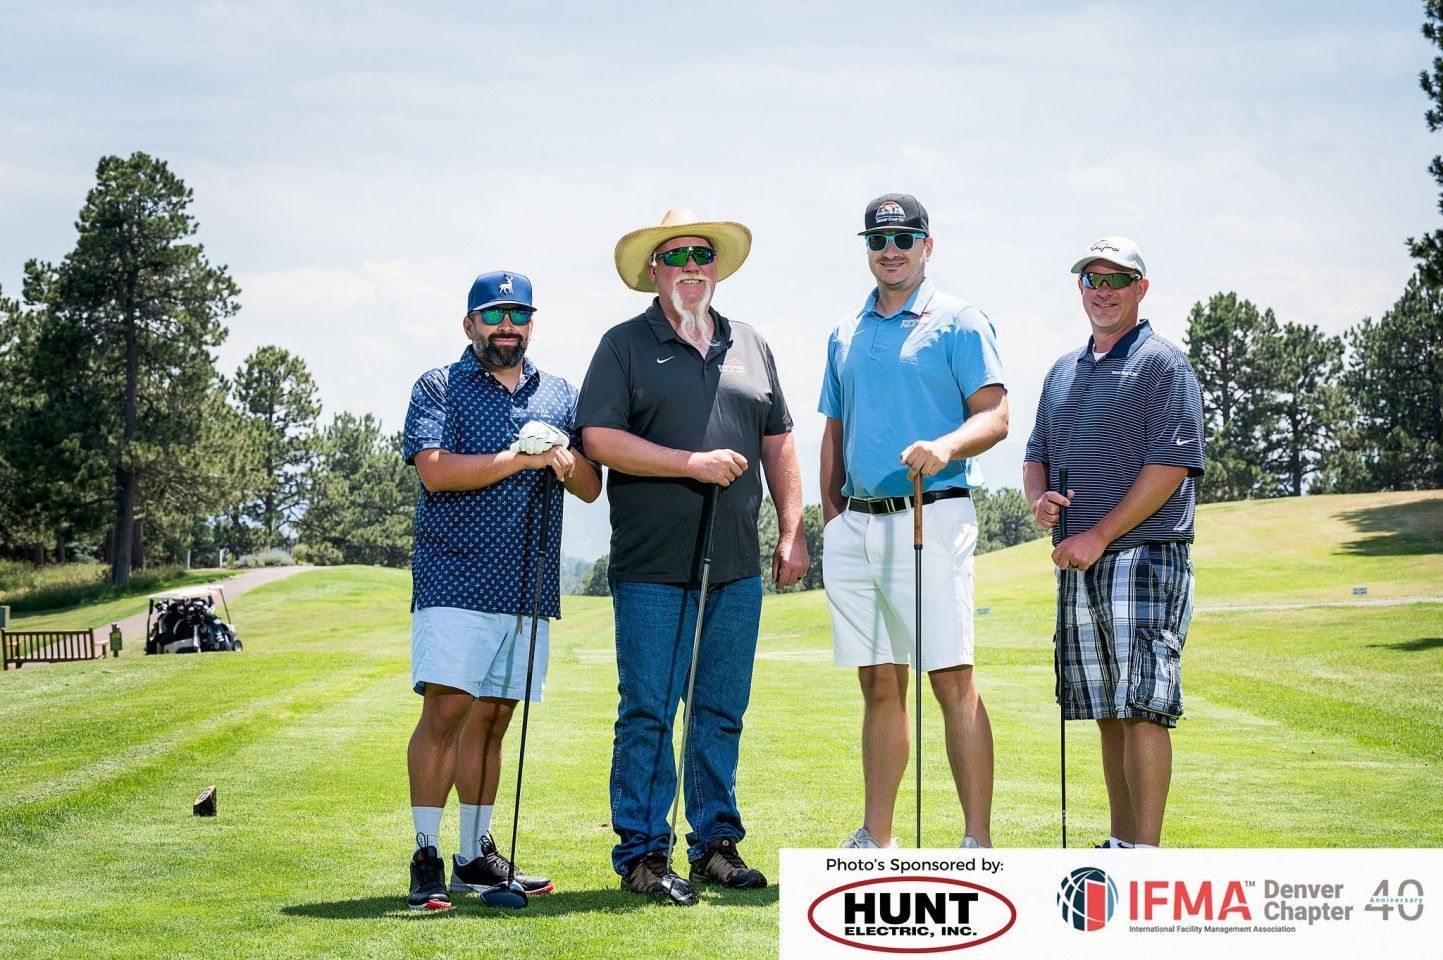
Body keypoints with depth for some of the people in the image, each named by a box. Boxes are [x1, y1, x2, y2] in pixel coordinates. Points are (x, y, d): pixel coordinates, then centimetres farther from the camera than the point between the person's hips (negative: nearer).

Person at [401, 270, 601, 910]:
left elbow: (591, 488, 14)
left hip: (529, 586, 4)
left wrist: (565, 461, -8)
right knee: (446, 710, -11)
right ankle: (426, 860, -8)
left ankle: (475, 857, 14)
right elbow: (436, 470, -11)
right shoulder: (439, 388, 5)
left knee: (492, 717, 8)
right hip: (455, 578, -4)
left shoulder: (560, 396, 18)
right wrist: (521, 457, -12)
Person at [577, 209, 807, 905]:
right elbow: (600, 438, -8)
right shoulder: (625, 346, 2)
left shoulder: (751, 348, 16)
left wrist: (792, 531, 10)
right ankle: (642, 853, 3)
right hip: (652, 566, -4)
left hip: (738, 564, 5)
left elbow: (777, 443, 18)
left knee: (723, 710, 9)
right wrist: (693, 463, -13)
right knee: (648, 711, -3)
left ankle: (716, 843, 17)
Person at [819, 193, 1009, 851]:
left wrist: (946, 445, -24)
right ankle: (875, 840, 12)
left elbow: (995, 416, -5)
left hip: (930, 516, -6)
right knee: (879, 683, 8)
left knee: (952, 679, -9)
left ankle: (978, 841, -9)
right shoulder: (846, 333, 20)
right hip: (856, 525, 6)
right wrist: (831, 515, 12)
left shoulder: (958, 323, 2)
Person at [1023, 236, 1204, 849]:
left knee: (1141, 708, -13)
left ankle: (1146, 853, -13)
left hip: (1144, 557, -7)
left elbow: (1171, 464, -12)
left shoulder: (1162, 363, -3)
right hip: (1076, 565, 7)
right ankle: (1121, 841, 15)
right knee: (1106, 713, 9)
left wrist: (1099, 535, -14)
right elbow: (1036, 456, 25)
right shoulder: (1063, 371, 20)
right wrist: (1040, 499, 0)